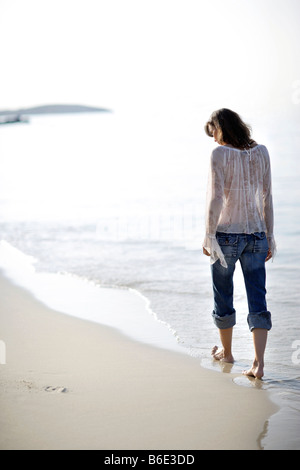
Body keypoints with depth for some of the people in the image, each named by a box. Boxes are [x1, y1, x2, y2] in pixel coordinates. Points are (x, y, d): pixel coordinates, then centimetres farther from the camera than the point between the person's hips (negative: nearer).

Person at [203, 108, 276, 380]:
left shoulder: (220, 154, -10)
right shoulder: (261, 152, 3)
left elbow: (215, 199, -17)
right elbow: (267, 197, 6)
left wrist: (209, 236, -10)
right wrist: (269, 236, 11)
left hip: (226, 235, -3)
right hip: (256, 235, 4)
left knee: (223, 297, 16)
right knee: (258, 301, 2)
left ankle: (226, 352, 32)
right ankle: (259, 364, -6)